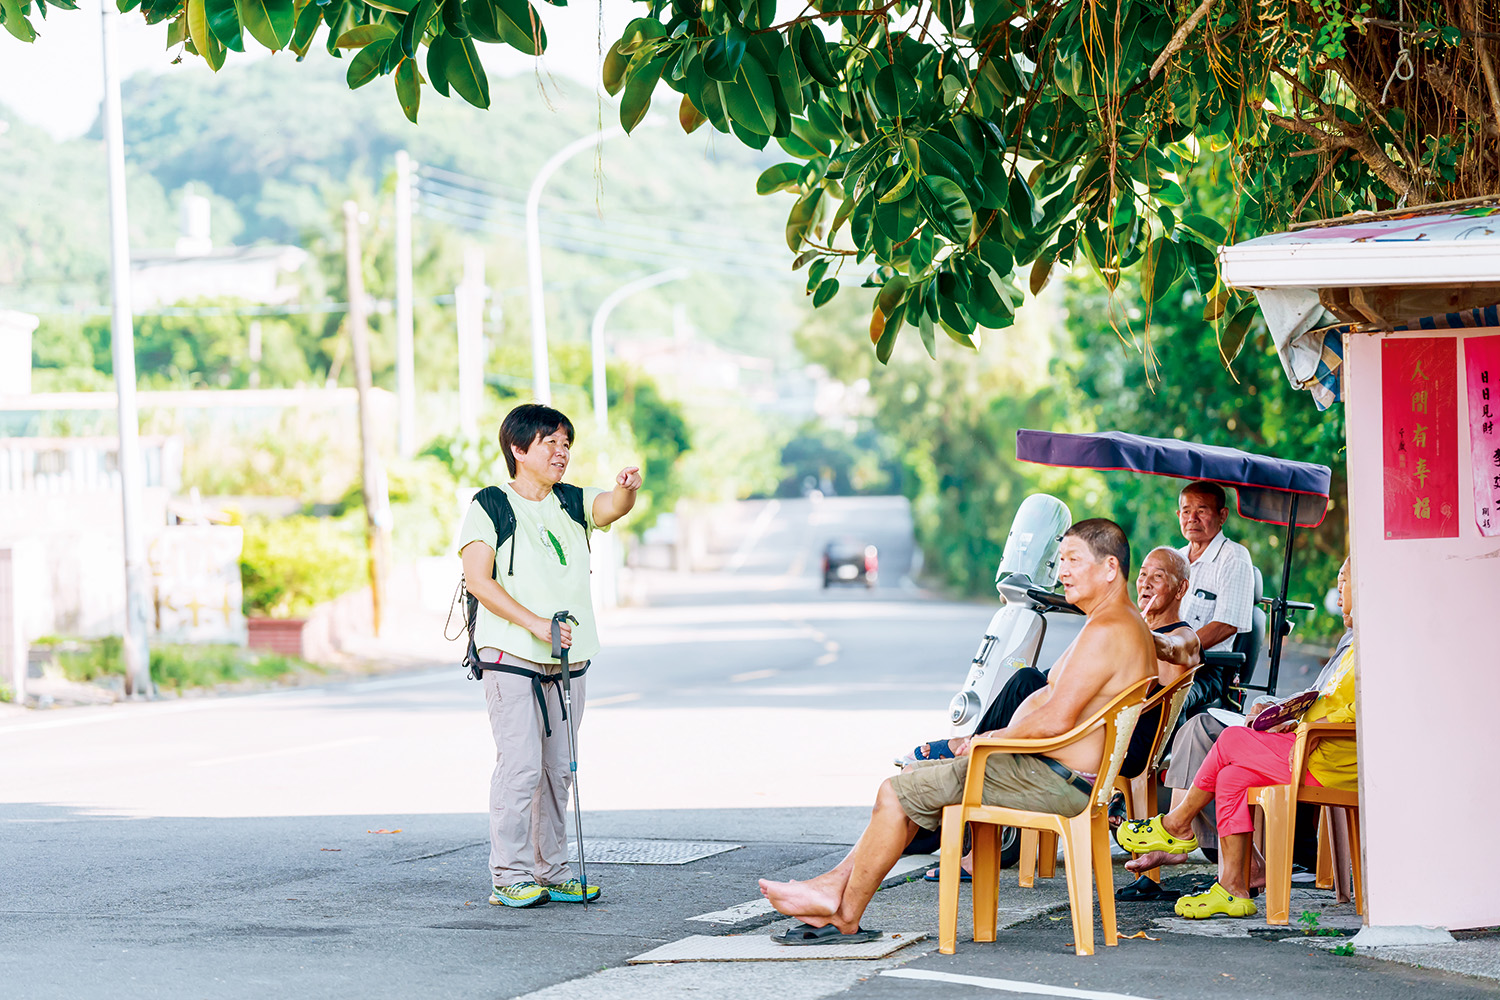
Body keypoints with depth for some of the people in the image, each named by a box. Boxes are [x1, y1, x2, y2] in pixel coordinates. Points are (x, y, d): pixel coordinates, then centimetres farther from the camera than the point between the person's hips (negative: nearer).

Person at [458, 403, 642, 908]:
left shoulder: (573, 503, 12)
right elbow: (478, 579, -12)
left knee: (558, 768, 8)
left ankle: (552, 872, 14)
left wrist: (626, 489, -33)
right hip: (513, 658, -6)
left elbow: (612, 508, -9)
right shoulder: (490, 507, -3)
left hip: (568, 659, 6)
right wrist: (535, 624, -18)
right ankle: (510, 876, -6)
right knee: (521, 765, -11)